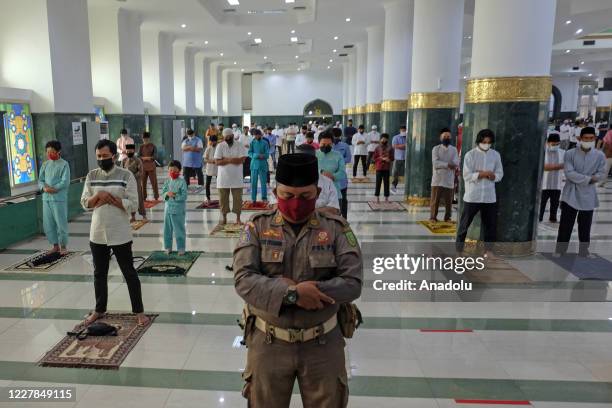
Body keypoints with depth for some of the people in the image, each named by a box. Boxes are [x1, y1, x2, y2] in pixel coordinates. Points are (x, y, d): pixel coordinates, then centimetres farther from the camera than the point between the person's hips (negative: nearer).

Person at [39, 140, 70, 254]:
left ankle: (63, 246, 13)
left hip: (59, 198, -6)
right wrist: (44, 187, -11)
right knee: (47, 224, 10)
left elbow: (65, 182, -12)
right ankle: (55, 245, 23)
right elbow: (40, 180, 9)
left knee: (61, 223, 0)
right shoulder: (45, 164, 12)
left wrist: (53, 189, -18)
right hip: (46, 198, 6)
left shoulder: (64, 164, -5)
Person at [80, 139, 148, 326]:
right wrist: (97, 196, -14)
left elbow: (133, 205, -12)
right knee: (99, 273, 17)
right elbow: (84, 203, 5)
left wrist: (110, 198, -18)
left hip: (120, 235, -4)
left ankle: (139, 311, 15)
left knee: (129, 273, 5)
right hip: (97, 234, 4)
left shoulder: (126, 175, -8)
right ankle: (99, 310, 33)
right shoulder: (91, 176, 4)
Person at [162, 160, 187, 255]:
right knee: (167, 229, 13)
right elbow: (162, 192, 4)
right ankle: (168, 247, 27)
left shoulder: (182, 182, -9)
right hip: (168, 208, 5)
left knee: (179, 230, 2)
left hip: (178, 210, -5)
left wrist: (175, 196, -21)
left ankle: (181, 248, 13)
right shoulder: (167, 181, 6)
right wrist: (167, 194, -15)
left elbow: (184, 196, -14)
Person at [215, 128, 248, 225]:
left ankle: (238, 218, 14)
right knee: (223, 199, 6)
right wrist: (232, 160, -17)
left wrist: (225, 159, -14)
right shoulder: (220, 146, 0)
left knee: (238, 198, 3)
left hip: (236, 178, 0)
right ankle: (224, 218, 19)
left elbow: (242, 160, -14)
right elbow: (217, 162, -9)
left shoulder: (239, 146, -1)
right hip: (223, 178, 0)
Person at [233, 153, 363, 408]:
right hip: (268, 343, 1)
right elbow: (243, 280, -14)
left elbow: (352, 283, -12)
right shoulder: (257, 227, -4)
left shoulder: (336, 228, -5)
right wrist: (293, 292, -26)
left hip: (323, 344, 0)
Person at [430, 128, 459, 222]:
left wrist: (441, 164, -17)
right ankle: (433, 217, 11)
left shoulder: (454, 149, 7)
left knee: (449, 201, 7)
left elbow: (456, 163, -7)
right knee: (435, 200, 0)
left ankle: (447, 217, 20)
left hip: (449, 180, 2)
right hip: (437, 179, -2)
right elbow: (435, 163, -13)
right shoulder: (436, 149, 0)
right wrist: (448, 164, -17)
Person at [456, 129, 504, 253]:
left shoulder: (496, 155, 6)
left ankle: (489, 251, 20)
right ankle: (458, 250, 18)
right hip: (472, 197, -3)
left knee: (491, 226, 8)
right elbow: (467, 176, -11)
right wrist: (483, 174, -18)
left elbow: (499, 175, 7)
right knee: (464, 225, 6)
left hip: (489, 197, 3)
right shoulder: (470, 155, -5)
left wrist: (491, 175, -13)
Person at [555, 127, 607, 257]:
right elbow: (569, 173, -15)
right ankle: (560, 251, 12)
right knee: (566, 224, 3)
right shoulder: (570, 154, -7)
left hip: (588, 196, 2)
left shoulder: (600, 156, 1)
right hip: (570, 195, -2)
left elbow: (601, 174, -3)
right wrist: (589, 179, -18)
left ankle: (584, 251, 23)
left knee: (585, 226, 10)